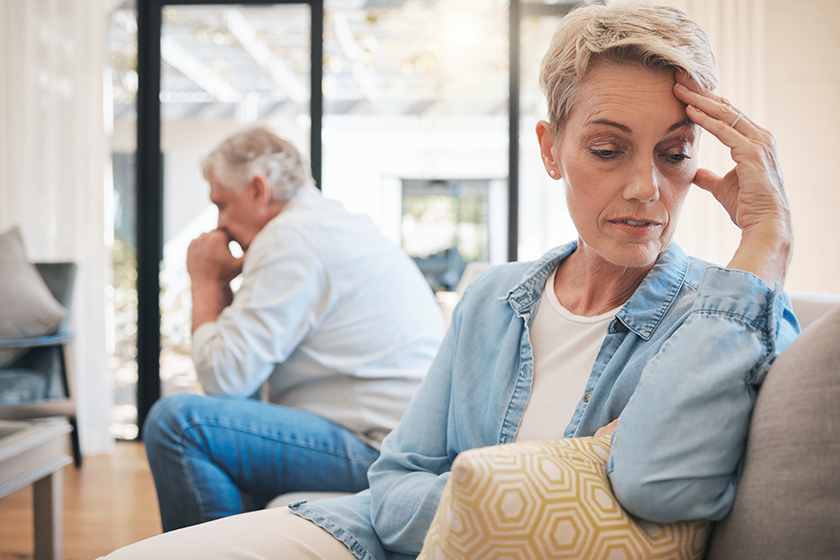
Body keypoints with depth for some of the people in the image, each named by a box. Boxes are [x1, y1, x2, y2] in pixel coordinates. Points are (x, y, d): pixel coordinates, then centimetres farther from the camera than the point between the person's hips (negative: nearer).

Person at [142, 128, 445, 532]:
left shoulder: (291, 237, -11)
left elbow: (224, 375, -15)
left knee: (176, 422, -19)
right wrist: (221, 286, 16)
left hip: (378, 449, -11)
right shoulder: (337, 223, 21)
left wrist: (205, 281, -1)